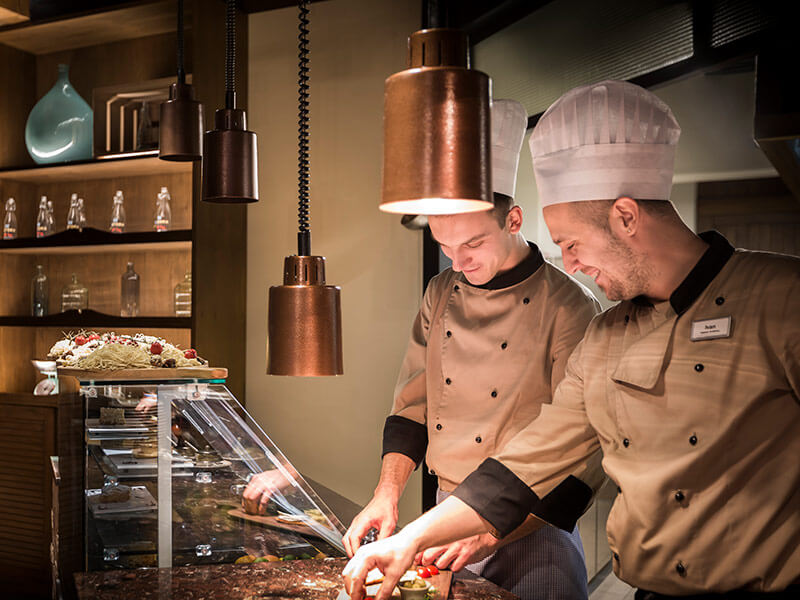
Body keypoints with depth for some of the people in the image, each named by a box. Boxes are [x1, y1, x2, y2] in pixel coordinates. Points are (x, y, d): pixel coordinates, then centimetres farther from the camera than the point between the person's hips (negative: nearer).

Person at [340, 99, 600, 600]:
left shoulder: (571, 309, -14)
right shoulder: (441, 296, 4)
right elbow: (411, 408, 9)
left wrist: (489, 532, -23)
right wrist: (387, 496, -6)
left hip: (530, 530, -5)